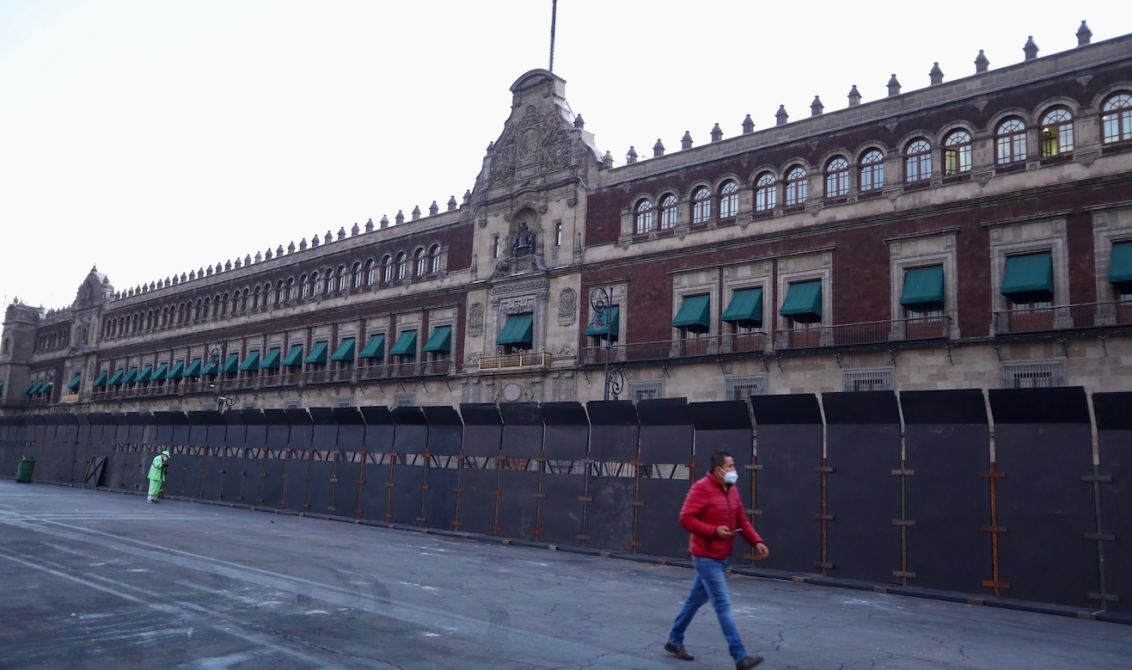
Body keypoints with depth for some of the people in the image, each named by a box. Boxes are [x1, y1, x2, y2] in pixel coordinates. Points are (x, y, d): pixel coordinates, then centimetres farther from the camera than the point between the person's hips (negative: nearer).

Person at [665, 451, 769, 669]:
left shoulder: (732, 490, 10)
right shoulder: (702, 488, -16)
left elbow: (741, 520, 11)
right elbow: (685, 518, -19)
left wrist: (756, 541, -3)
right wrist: (714, 531, -24)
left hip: (720, 558, 9)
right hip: (706, 557, -9)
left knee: (695, 600, 18)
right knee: (723, 605, -7)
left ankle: (674, 641, 32)